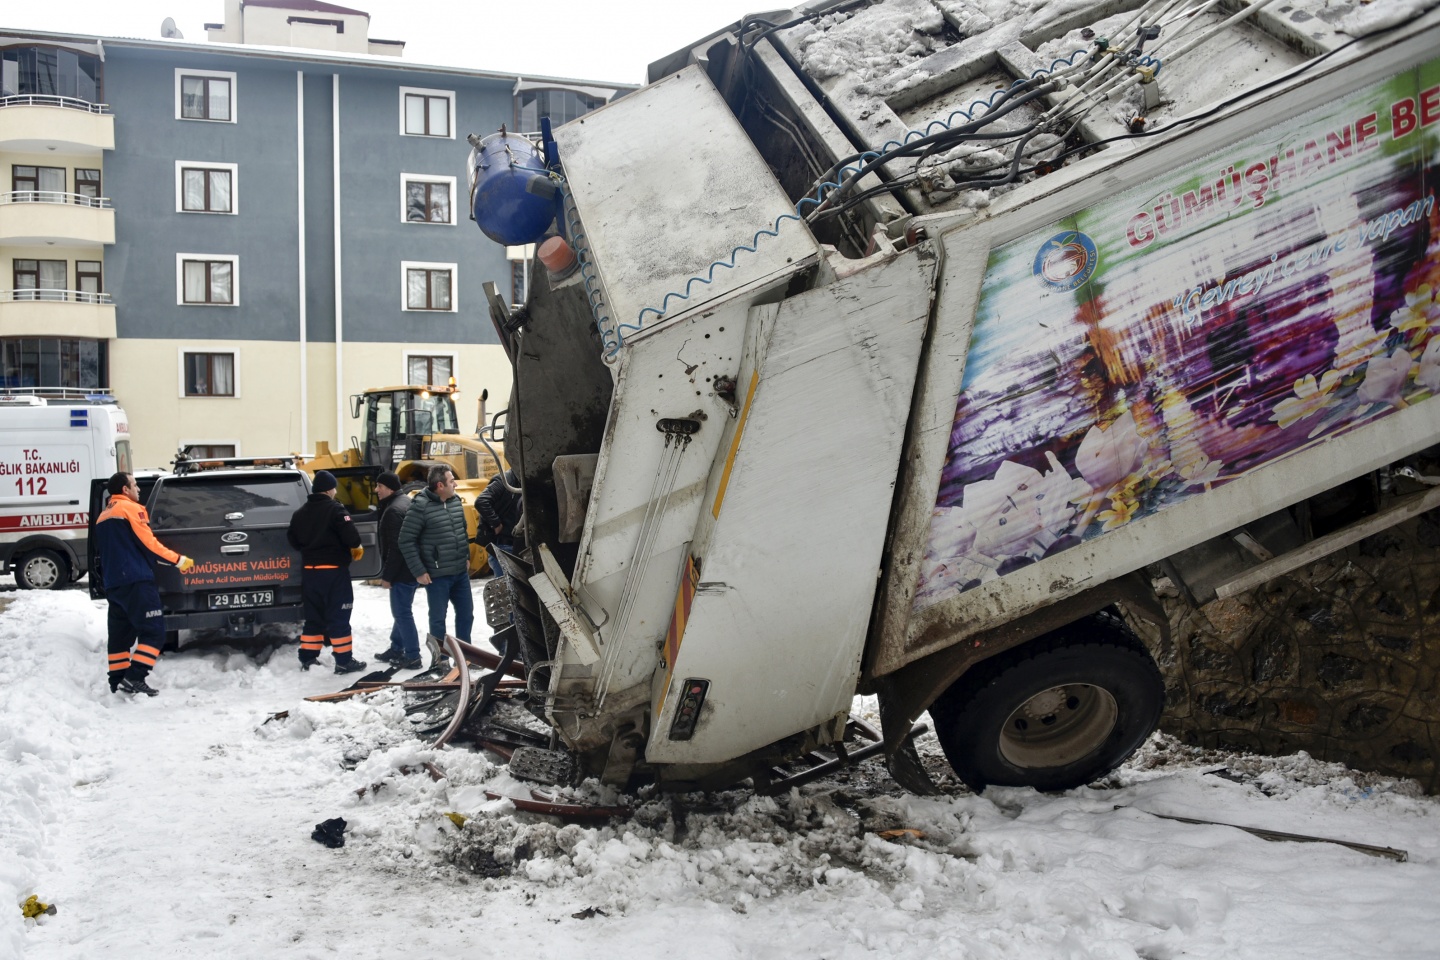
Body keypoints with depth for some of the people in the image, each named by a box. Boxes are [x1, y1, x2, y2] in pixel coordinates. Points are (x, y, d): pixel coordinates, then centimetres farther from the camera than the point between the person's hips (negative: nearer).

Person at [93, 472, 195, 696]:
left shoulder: (103, 516, 21)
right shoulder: (131, 509, -5)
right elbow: (149, 544, -10)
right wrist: (179, 561, -3)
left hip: (113, 583, 9)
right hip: (136, 581, -9)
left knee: (120, 633, 13)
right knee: (153, 631, -9)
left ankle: (118, 682, 13)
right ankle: (134, 678, -18)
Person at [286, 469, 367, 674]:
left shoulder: (301, 512, 10)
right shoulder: (334, 509, -12)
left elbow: (292, 539, 15)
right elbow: (350, 534, -20)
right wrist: (356, 546, 0)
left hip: (309, 570, 7)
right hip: (333, 569, -7)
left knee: (313, 616, 15)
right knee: (338, 616, -3)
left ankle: (307, 658, 18)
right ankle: (344, 661, -1)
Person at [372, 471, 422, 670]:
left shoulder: (393, 511, -20)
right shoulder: (405, 502, 13)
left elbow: (395, 548, -24)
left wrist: (387, 575, -18)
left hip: (401, 570, -11)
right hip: (410, 567, 11)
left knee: (402, 612, -5)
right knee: (401, 610, 20)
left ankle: (413, 657, -2)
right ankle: (397, 649, 31)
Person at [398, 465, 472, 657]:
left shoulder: (455, 501, 5)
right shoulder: (421, 506, -16)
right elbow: (406, 540, -14)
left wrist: (466, 557, 17)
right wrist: (419, 571, -14)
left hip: (461, 571, 7)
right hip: (437, 575, -7)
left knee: (466, 613, 14)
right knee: (438, 617, 5)